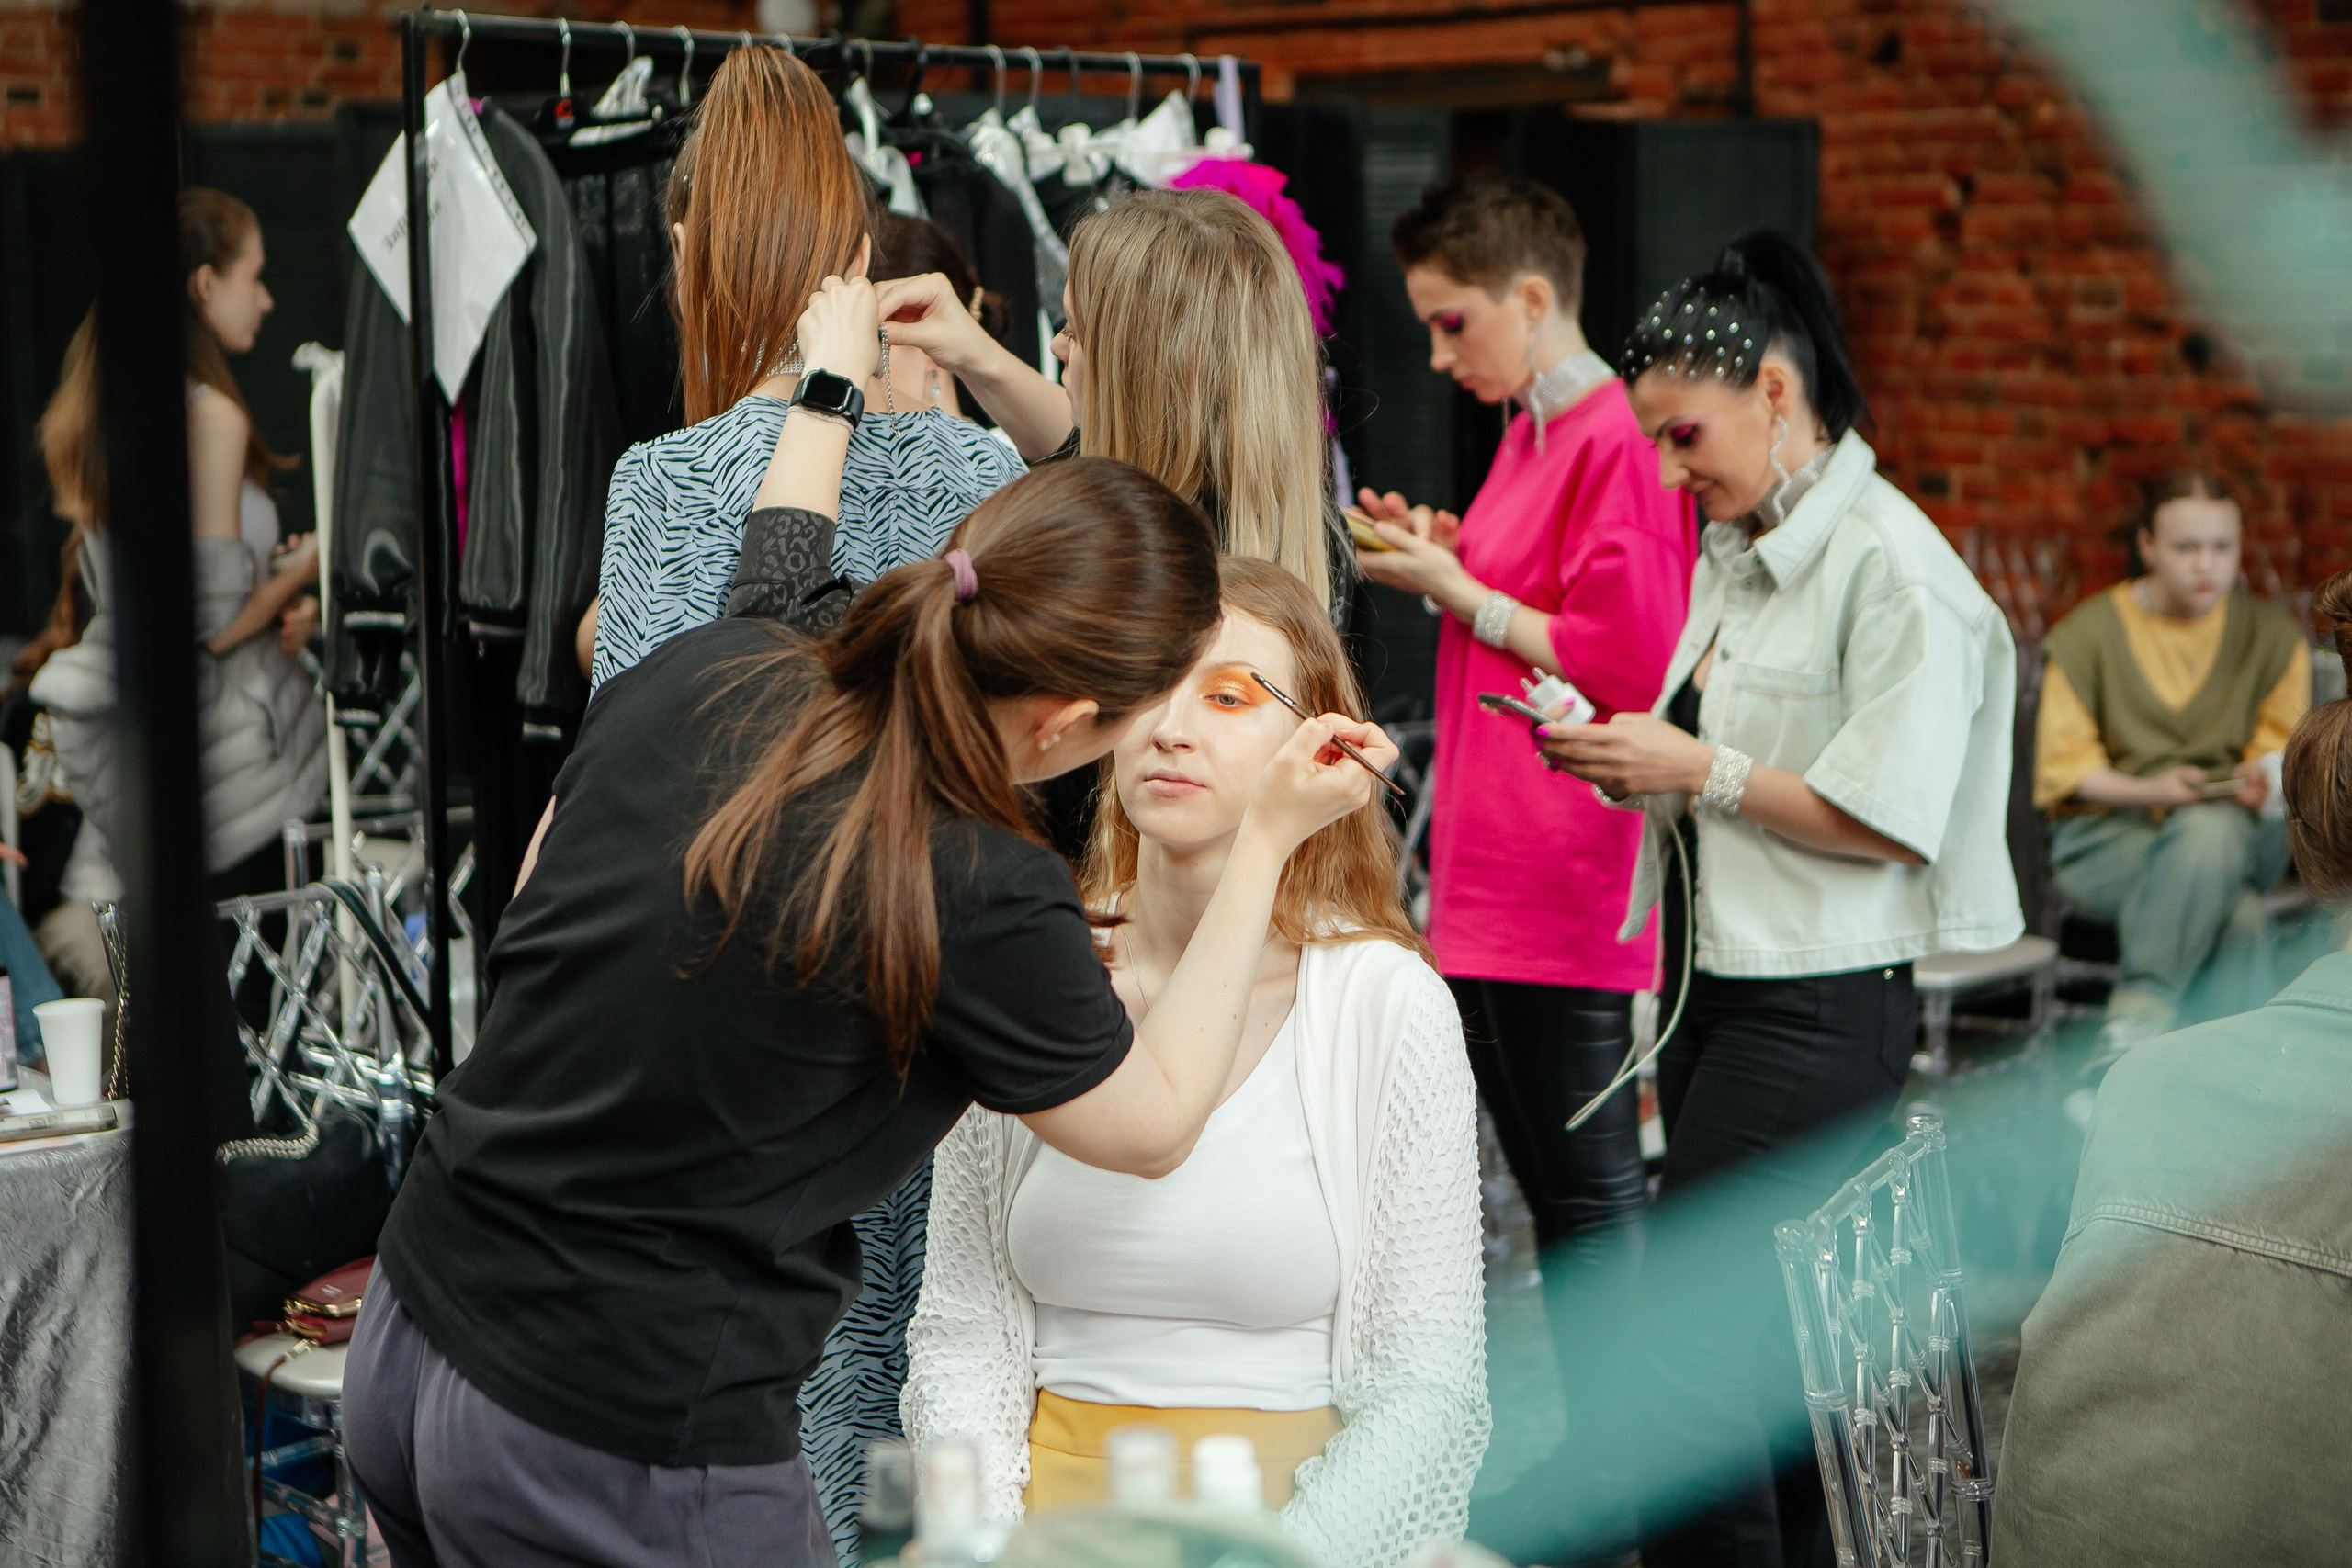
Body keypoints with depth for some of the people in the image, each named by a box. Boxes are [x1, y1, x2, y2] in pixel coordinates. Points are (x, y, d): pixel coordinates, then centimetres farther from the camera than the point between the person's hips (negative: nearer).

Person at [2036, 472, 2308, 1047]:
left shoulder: (2273, 637, 8)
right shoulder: (2088, 634, 2)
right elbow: (2063, 766, 1)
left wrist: (2264, 780, -18)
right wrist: (2150, 790, -17)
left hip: (2237, 829, 2)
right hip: (2106, 832, -2)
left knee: (2210, 829, -38)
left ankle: (2138, 1013, -35)